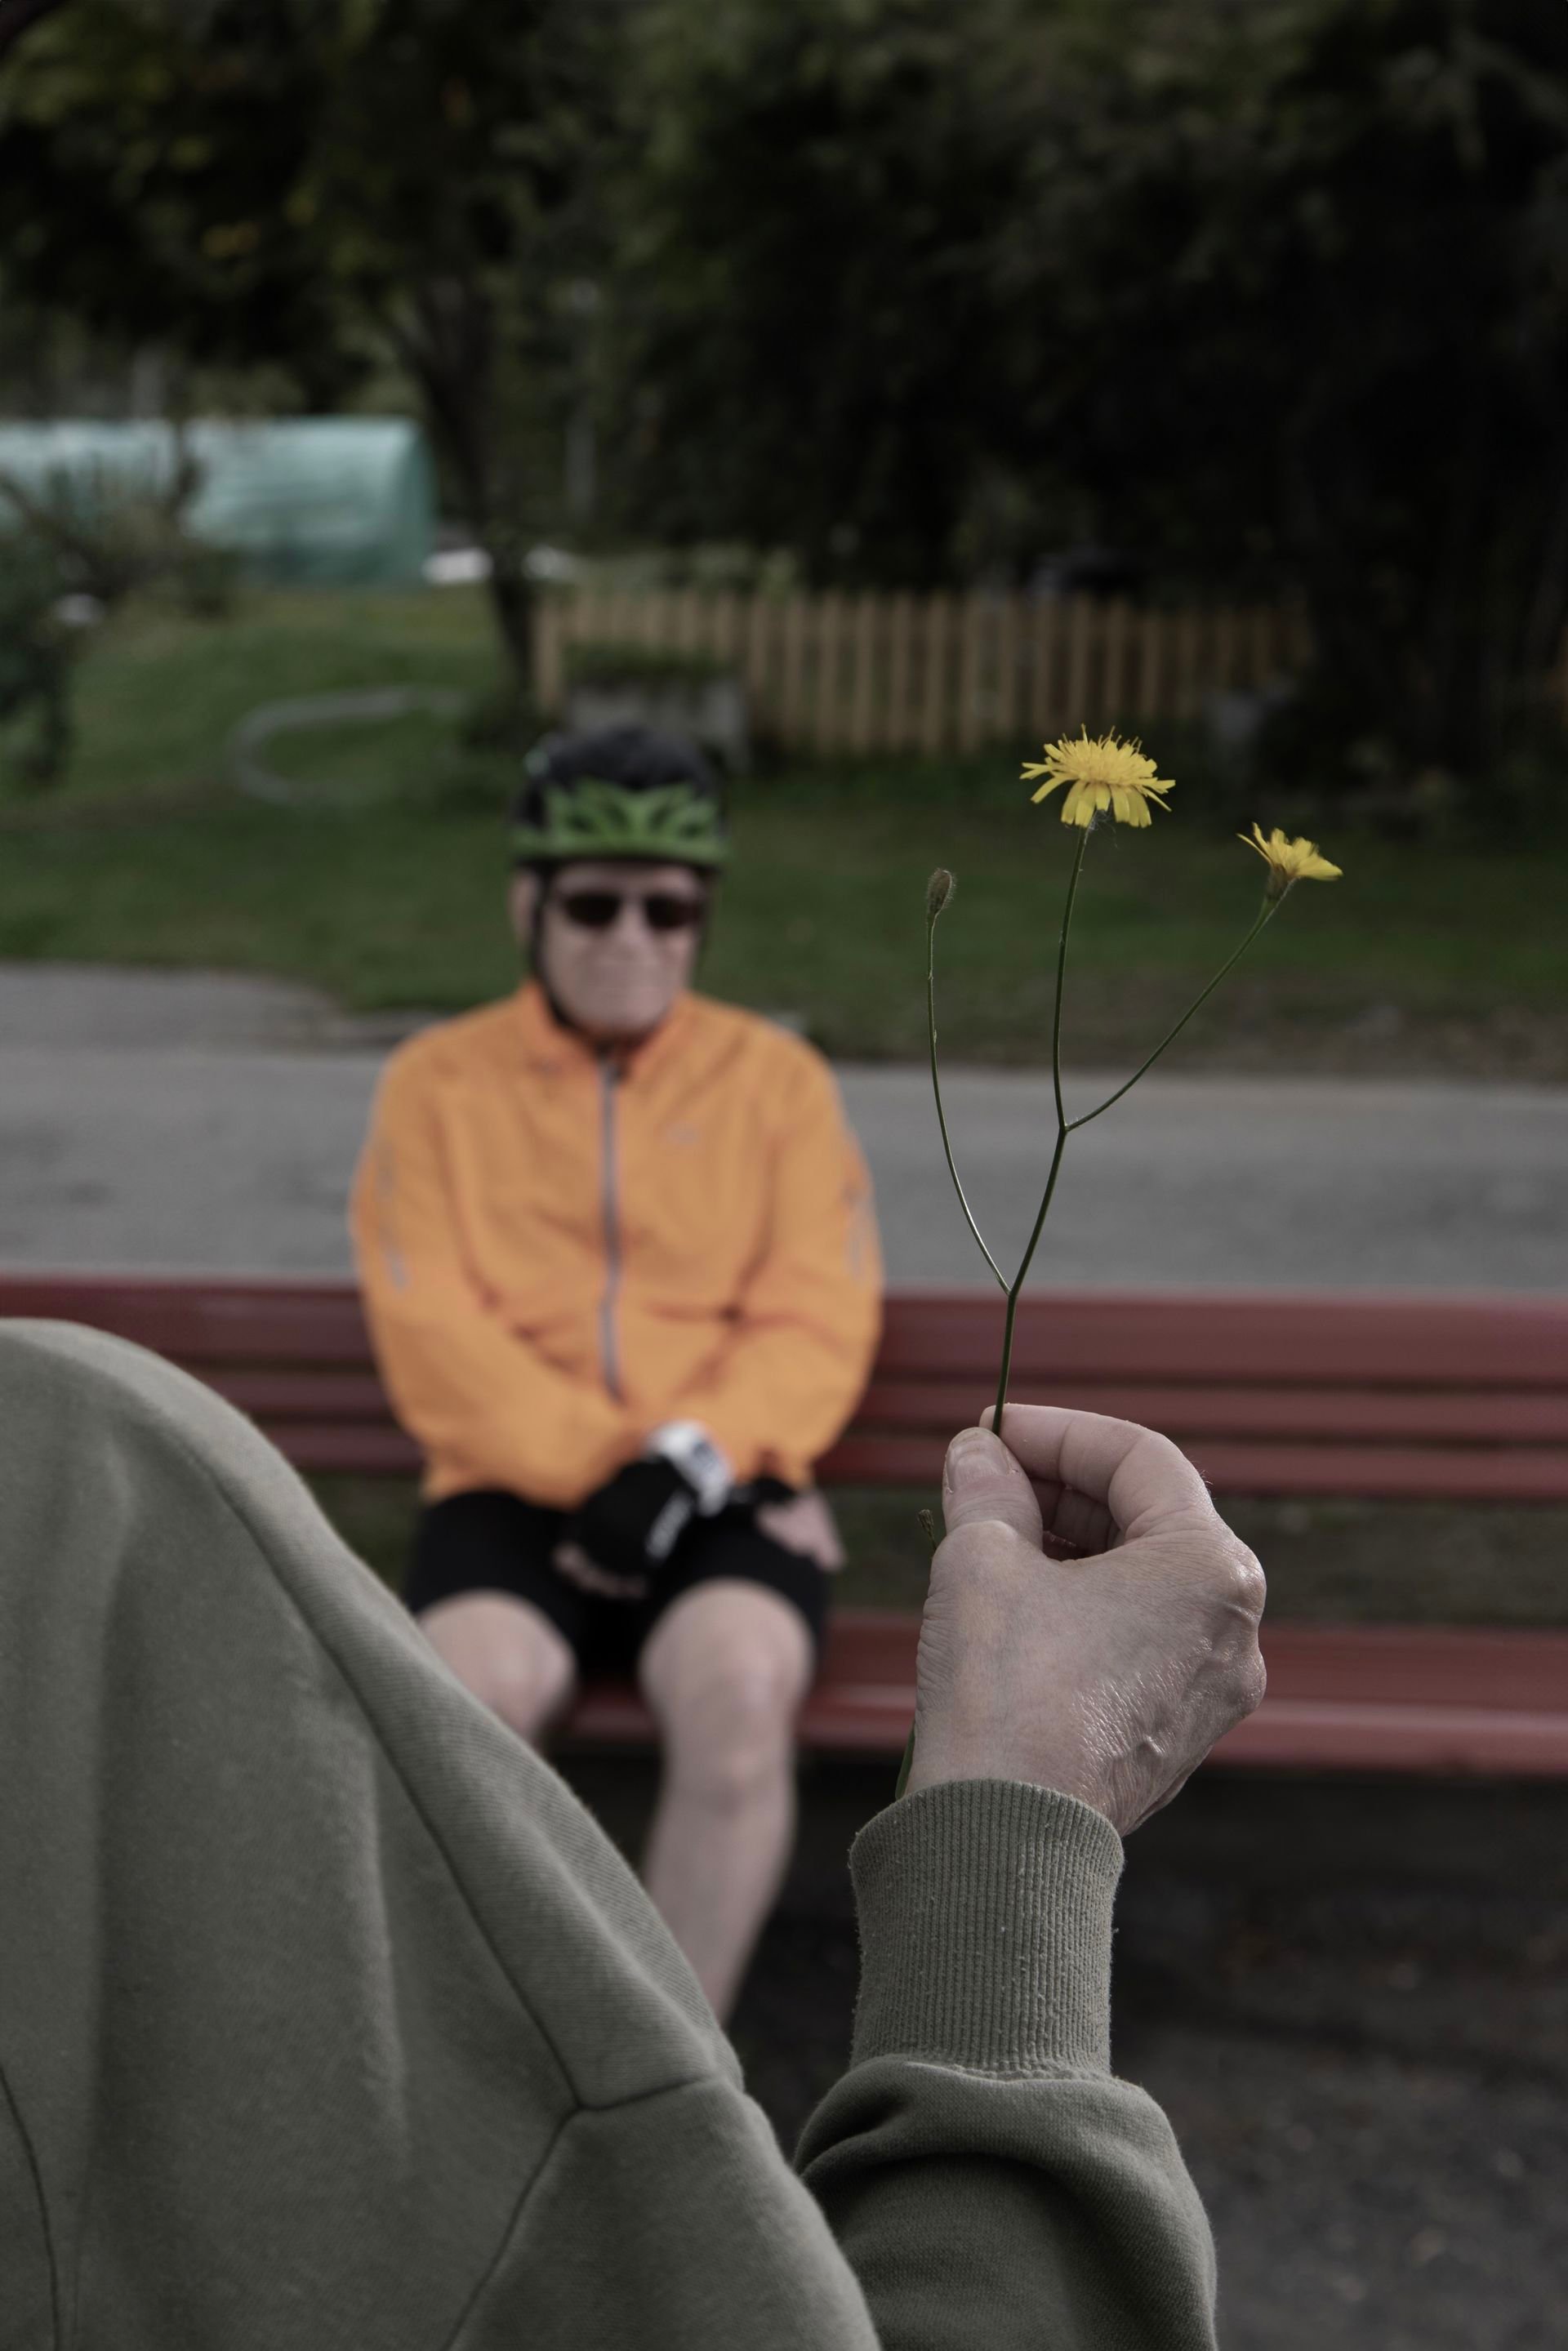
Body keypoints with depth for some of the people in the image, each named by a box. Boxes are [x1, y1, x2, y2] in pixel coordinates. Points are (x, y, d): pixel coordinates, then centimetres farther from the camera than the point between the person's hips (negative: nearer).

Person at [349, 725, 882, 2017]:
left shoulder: (776, 1075, 12)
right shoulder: (439, 1082, 10)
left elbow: (818, 1325, 2)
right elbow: (433, 1340, -1)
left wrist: (688, 1460, -15)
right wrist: (603, 1465, -12)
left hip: (721, 1499, 0)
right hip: (514, 1492, 0)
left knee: (738, 1690, -32)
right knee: (462, 1701, -32)